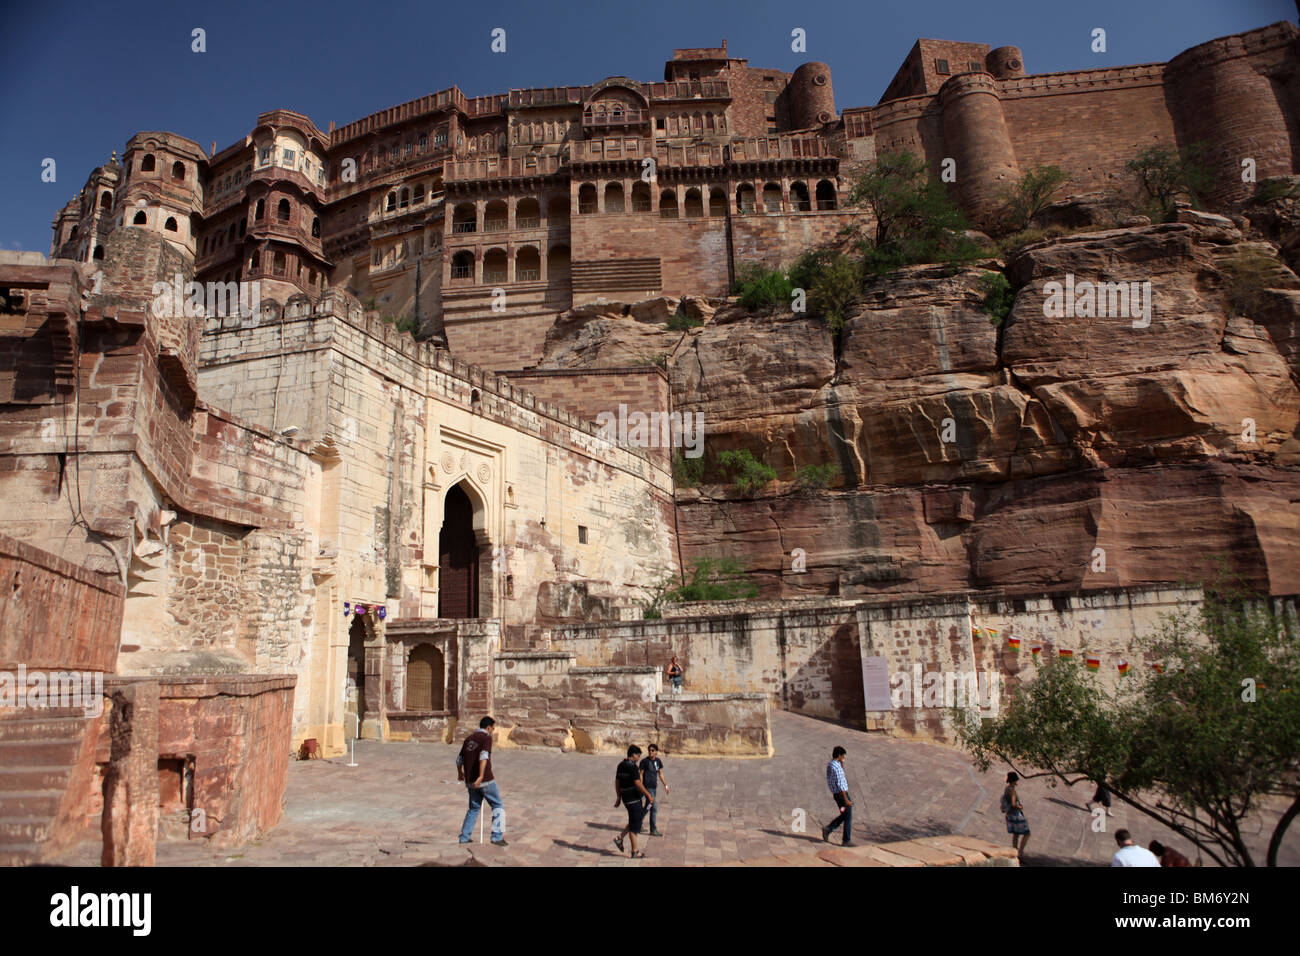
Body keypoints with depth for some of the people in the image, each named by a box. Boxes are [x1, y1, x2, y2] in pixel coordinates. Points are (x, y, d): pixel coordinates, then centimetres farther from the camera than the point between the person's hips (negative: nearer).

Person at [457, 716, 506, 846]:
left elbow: (459, 759, 19)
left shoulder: (469, 739, 14)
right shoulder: (486, 738, -7)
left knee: (473, 808, 20)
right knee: (498, 806, 5)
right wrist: (481, 776, -28)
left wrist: (460, 773, 37)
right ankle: (497, 836, -3)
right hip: (486, 781, -7)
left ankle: (464, 837, 19)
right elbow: (483, 756, -23)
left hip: (470, 781, 7)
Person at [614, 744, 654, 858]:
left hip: (626, 797, 9)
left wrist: (618, 797, 21)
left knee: (639, 818, 20)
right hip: (633, 798, -9)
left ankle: (620, 838, 18)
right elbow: (637, 783, -22)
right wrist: (648, 795, -16)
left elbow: (617, 782, 14)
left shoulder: (621, 765, 9)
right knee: (635, 824, 0)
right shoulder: (632, 766, -18)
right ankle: (635, 852, 8)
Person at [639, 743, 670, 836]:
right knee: (654, 807, -8)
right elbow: (641, 774, -7)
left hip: (654, 787, 7)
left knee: (649, 806, 15)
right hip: (647, 787, -7)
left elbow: (660, 774, 15)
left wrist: (666, 786, 13)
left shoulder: (658, 761, 7)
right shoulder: (645, 761, -11)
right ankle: (653, 830, 0)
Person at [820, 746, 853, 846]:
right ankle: (847, 840, 10)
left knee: (844, 816, 20)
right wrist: (846, 800, -22)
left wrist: (842, 764, 14)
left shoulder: (830, 765, 8)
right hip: (842, 794, -9)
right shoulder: (836, 767, -22)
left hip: (836, 794, 9)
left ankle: (828, 829, 11)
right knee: (848, 818, 3)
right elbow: (840, 785, -24)